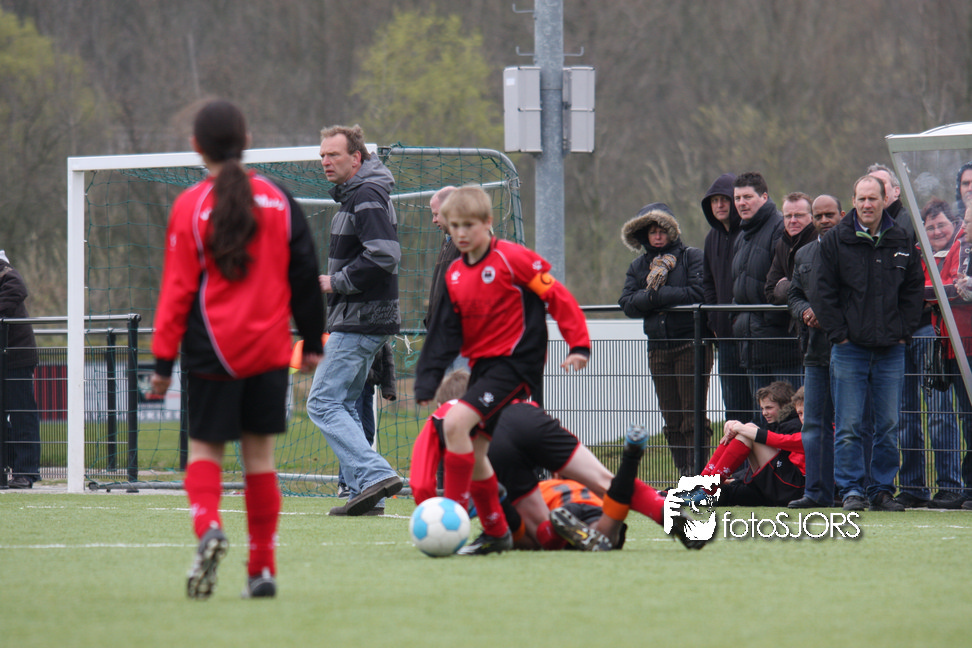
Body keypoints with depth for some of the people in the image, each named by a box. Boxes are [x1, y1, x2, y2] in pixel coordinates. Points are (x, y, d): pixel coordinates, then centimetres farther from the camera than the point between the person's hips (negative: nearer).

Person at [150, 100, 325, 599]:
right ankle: (262, 569, 6)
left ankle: (207, 526, -23)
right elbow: (304, 274, 8)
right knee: (259, 453, 8)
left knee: (204, 446, 7)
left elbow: (177, 289, -6)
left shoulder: (190, 207, -6)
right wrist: (312, 342, 17)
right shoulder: (278, 201, 4)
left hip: (212, 352, -2)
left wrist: (163, 359, -1)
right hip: (269, 351, 2)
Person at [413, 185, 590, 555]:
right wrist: (427, 383, 1)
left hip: (515, 364, -8)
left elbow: (557, 296, -9)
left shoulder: (512, 258, -10)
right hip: (482, 365, 8)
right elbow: (445, 333, 11)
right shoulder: (455, 275, 11)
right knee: (473, 450, 8)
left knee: (456, 423, -23)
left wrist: (579, 345, -14)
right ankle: (496, 532, 22)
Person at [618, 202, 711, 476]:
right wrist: (662, 295, -15)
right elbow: (628, 304, 1)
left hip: (692, 343, -5)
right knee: (672, 419, 6)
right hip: (658, 348, 5)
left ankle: (697, 472, -7)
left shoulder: (692, 257, 0)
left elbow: (698, 293, -15)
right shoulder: (639, 266, 15)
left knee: (693, 415, -8)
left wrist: (655, 294, -10)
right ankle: (684, 476, 10)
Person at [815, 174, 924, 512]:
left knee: (889, 427, 4)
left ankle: (883, 489, 11)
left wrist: (904, 331, 3)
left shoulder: (902, 243, 7)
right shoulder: (835, 241, 0)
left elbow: (914, 291, 13)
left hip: (891, 348, 2)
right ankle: (852, 490, 1)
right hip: (850, 347, -2)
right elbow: (825, 293, 0)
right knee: (848, 426, -4)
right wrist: (839, 333, -7)